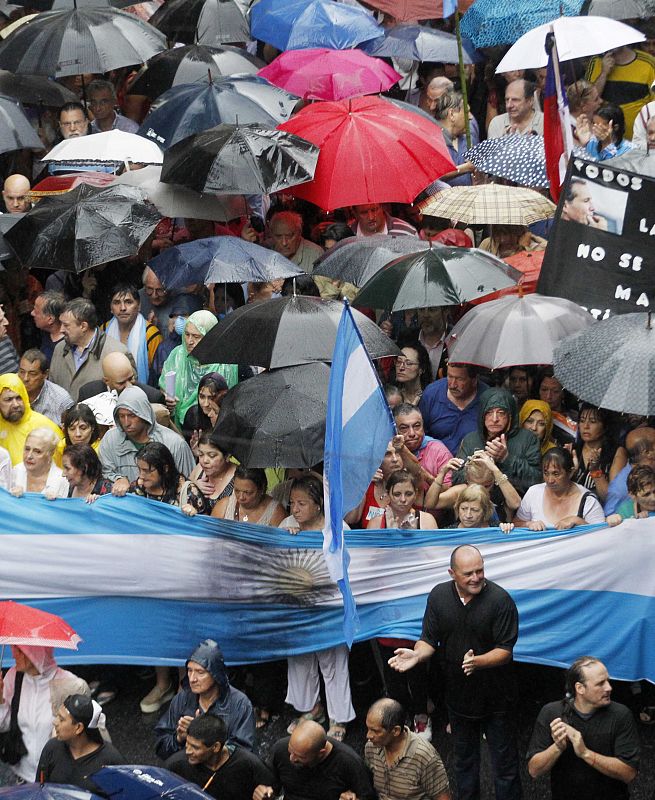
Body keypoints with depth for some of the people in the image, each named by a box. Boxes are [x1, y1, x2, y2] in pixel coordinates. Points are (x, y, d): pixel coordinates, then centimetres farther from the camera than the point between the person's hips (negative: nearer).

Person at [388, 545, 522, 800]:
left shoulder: (500, 599, -20)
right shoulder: (439, 596, -5)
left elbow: (504, 651, -19)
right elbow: (429, 640, 1)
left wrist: (477, 662, -37)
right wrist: (417, 654, -22)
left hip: (494, 696, -4)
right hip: (458, 693, 4)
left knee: (504, 760, 5)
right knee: (464, 759, 23)